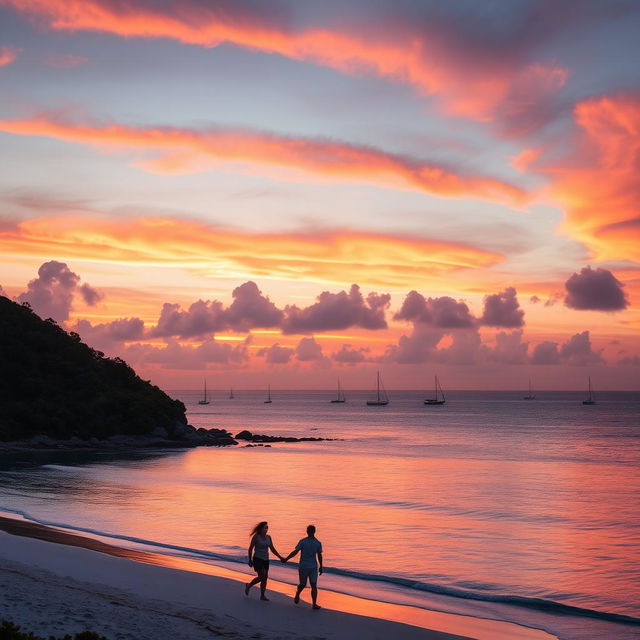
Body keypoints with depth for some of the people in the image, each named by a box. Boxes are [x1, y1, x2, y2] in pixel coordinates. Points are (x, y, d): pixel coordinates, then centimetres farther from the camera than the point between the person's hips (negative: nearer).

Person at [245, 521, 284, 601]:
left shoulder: (268, 537, 6)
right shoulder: (256, 537, -10)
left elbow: (272, 549, 10)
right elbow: (250, 548, -7)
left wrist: (280, 557, 3)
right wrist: (250, 560, -10)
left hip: (265, 560, 6)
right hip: (257, 559, -6)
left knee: (264, 578, 4)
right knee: (262, 577, -11)